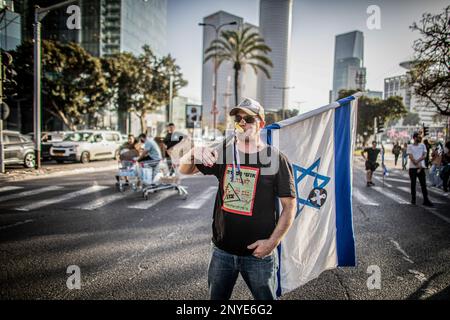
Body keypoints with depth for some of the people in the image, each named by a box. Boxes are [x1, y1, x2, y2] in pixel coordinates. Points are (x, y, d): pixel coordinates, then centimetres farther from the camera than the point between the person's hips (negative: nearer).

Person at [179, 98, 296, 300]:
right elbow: (184, 170, 1)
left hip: (258, 253, -3)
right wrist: (193, 153, -21)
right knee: (216, 297, 19)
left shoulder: (276, 160, -9)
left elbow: (289, 205, -6)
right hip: (222, 250, 3)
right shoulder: (222, 153, 1)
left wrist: (273, 241, -13)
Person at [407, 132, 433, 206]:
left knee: (423, 184, -2)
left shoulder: (423, 145, 10)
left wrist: (417, 161, -17)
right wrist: (417, 165, -14)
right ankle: (413, 199, 14)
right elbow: (411, 157, -7)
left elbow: (424, 155, -1)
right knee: (413, 184, 5)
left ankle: (426, 200, 0)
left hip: (421, 167, 2)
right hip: (412, 167, -2)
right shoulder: (410, 146, 2)